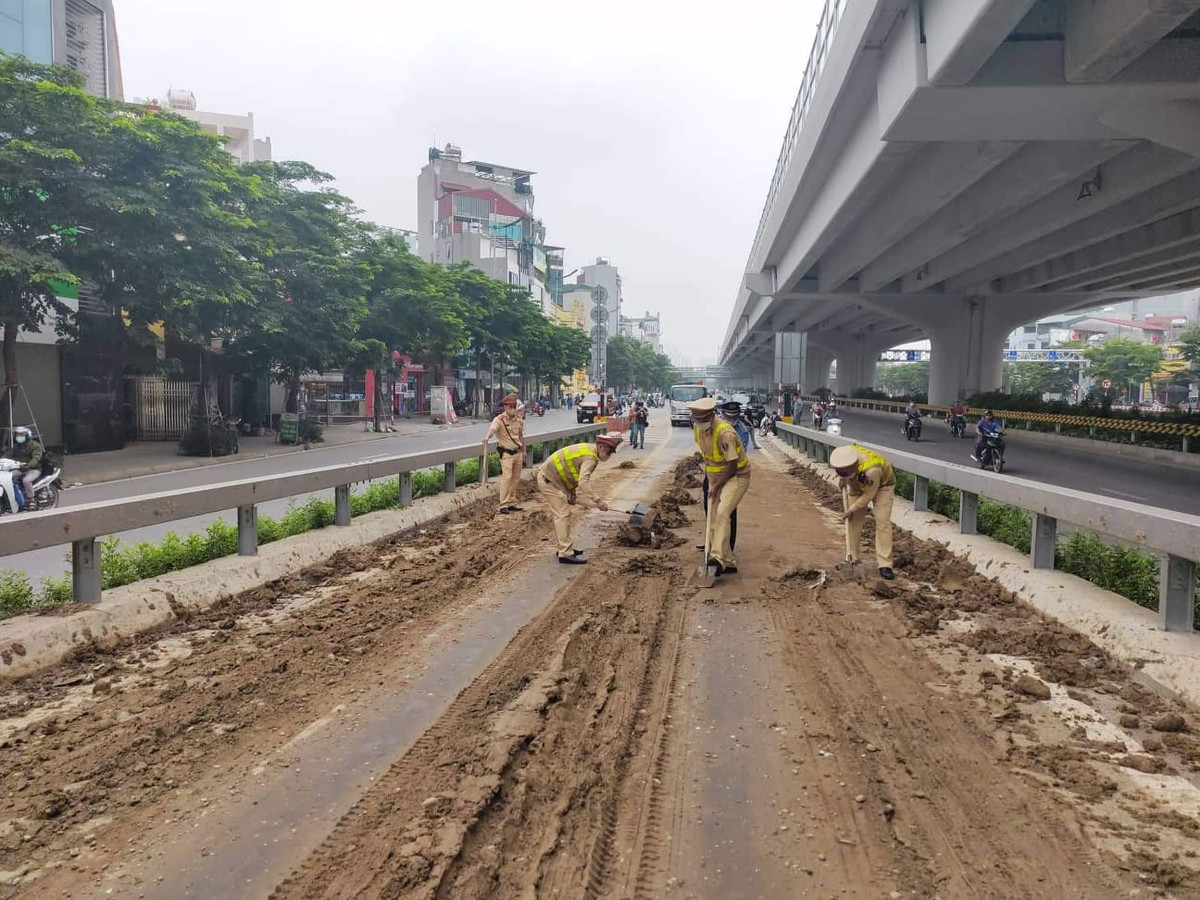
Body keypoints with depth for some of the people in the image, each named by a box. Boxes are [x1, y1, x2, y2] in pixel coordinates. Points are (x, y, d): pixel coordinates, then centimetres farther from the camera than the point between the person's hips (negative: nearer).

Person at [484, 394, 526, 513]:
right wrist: (486, 438, -53)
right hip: (506, 453, -6)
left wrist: (524, 452, 24)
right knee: (506, 477, -12)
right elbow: (492, 429, -32)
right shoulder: (499, 420, -12)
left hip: (518, 453, 6)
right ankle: (503, 505, -9)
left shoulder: (519, 420, 7)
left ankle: (511, 503, 18)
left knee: (515, 479, 9)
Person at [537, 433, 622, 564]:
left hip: (550, 478, 11)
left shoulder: (588, 450, 9)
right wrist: (597, 500, -34)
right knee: (562, 515, -9)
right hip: (548, 480, -11)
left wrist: (573, 494, 14)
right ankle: (565, 553, -7)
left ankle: (565, 547, 26)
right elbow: (583, 483, -36)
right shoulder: (590, 458, -23)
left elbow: (578, 478, 18)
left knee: (563, 514, 17)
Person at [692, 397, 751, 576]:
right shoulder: (697, 428, -3)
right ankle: (728, 563, 11)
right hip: (715, 477, 8)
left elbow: (732, 465, -24)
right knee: (712, 520, 4)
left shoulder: (725, 433, -27)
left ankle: (718, 557, -33)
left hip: (736, 476, -8)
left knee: (723, 513, -27)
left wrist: (716, 486, -19)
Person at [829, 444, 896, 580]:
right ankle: (852, 558, 14)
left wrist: (851, 509, -19)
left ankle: (884, 565, -11)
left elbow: (869, 494, -27)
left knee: (882, 522, -14)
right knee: (853, 520, 2)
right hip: (858, 483, 6)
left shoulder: (871, 470, -43)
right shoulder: (845, 457, -27)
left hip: (882, 485, -5)